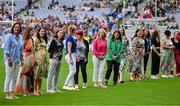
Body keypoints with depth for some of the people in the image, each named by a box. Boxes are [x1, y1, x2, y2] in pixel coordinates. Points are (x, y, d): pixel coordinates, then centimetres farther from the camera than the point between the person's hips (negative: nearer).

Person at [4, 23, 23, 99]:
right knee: (9, 77, -5)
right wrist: (9, 59, -17)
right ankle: (7, 94, 0)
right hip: (10, 60, -7)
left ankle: (12, 93, 14)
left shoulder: (20, 37, 12)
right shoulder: (10, 36, -7)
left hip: (17, 60, 7)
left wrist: (21, 59, 15)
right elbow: (6, 48, -11)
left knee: (15, 78, 8)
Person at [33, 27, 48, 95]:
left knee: (41, 74, 8)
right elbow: (34, 49, -9)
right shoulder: (36, 39, -4)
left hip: (44, 58, 7)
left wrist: (46, 59, 17)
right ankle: (35, 90, -2)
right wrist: (34, 58, -16)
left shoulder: (44, 40, 18)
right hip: (38, 58, -7)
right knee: (36, 74, -7)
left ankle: (39, 90, 13)